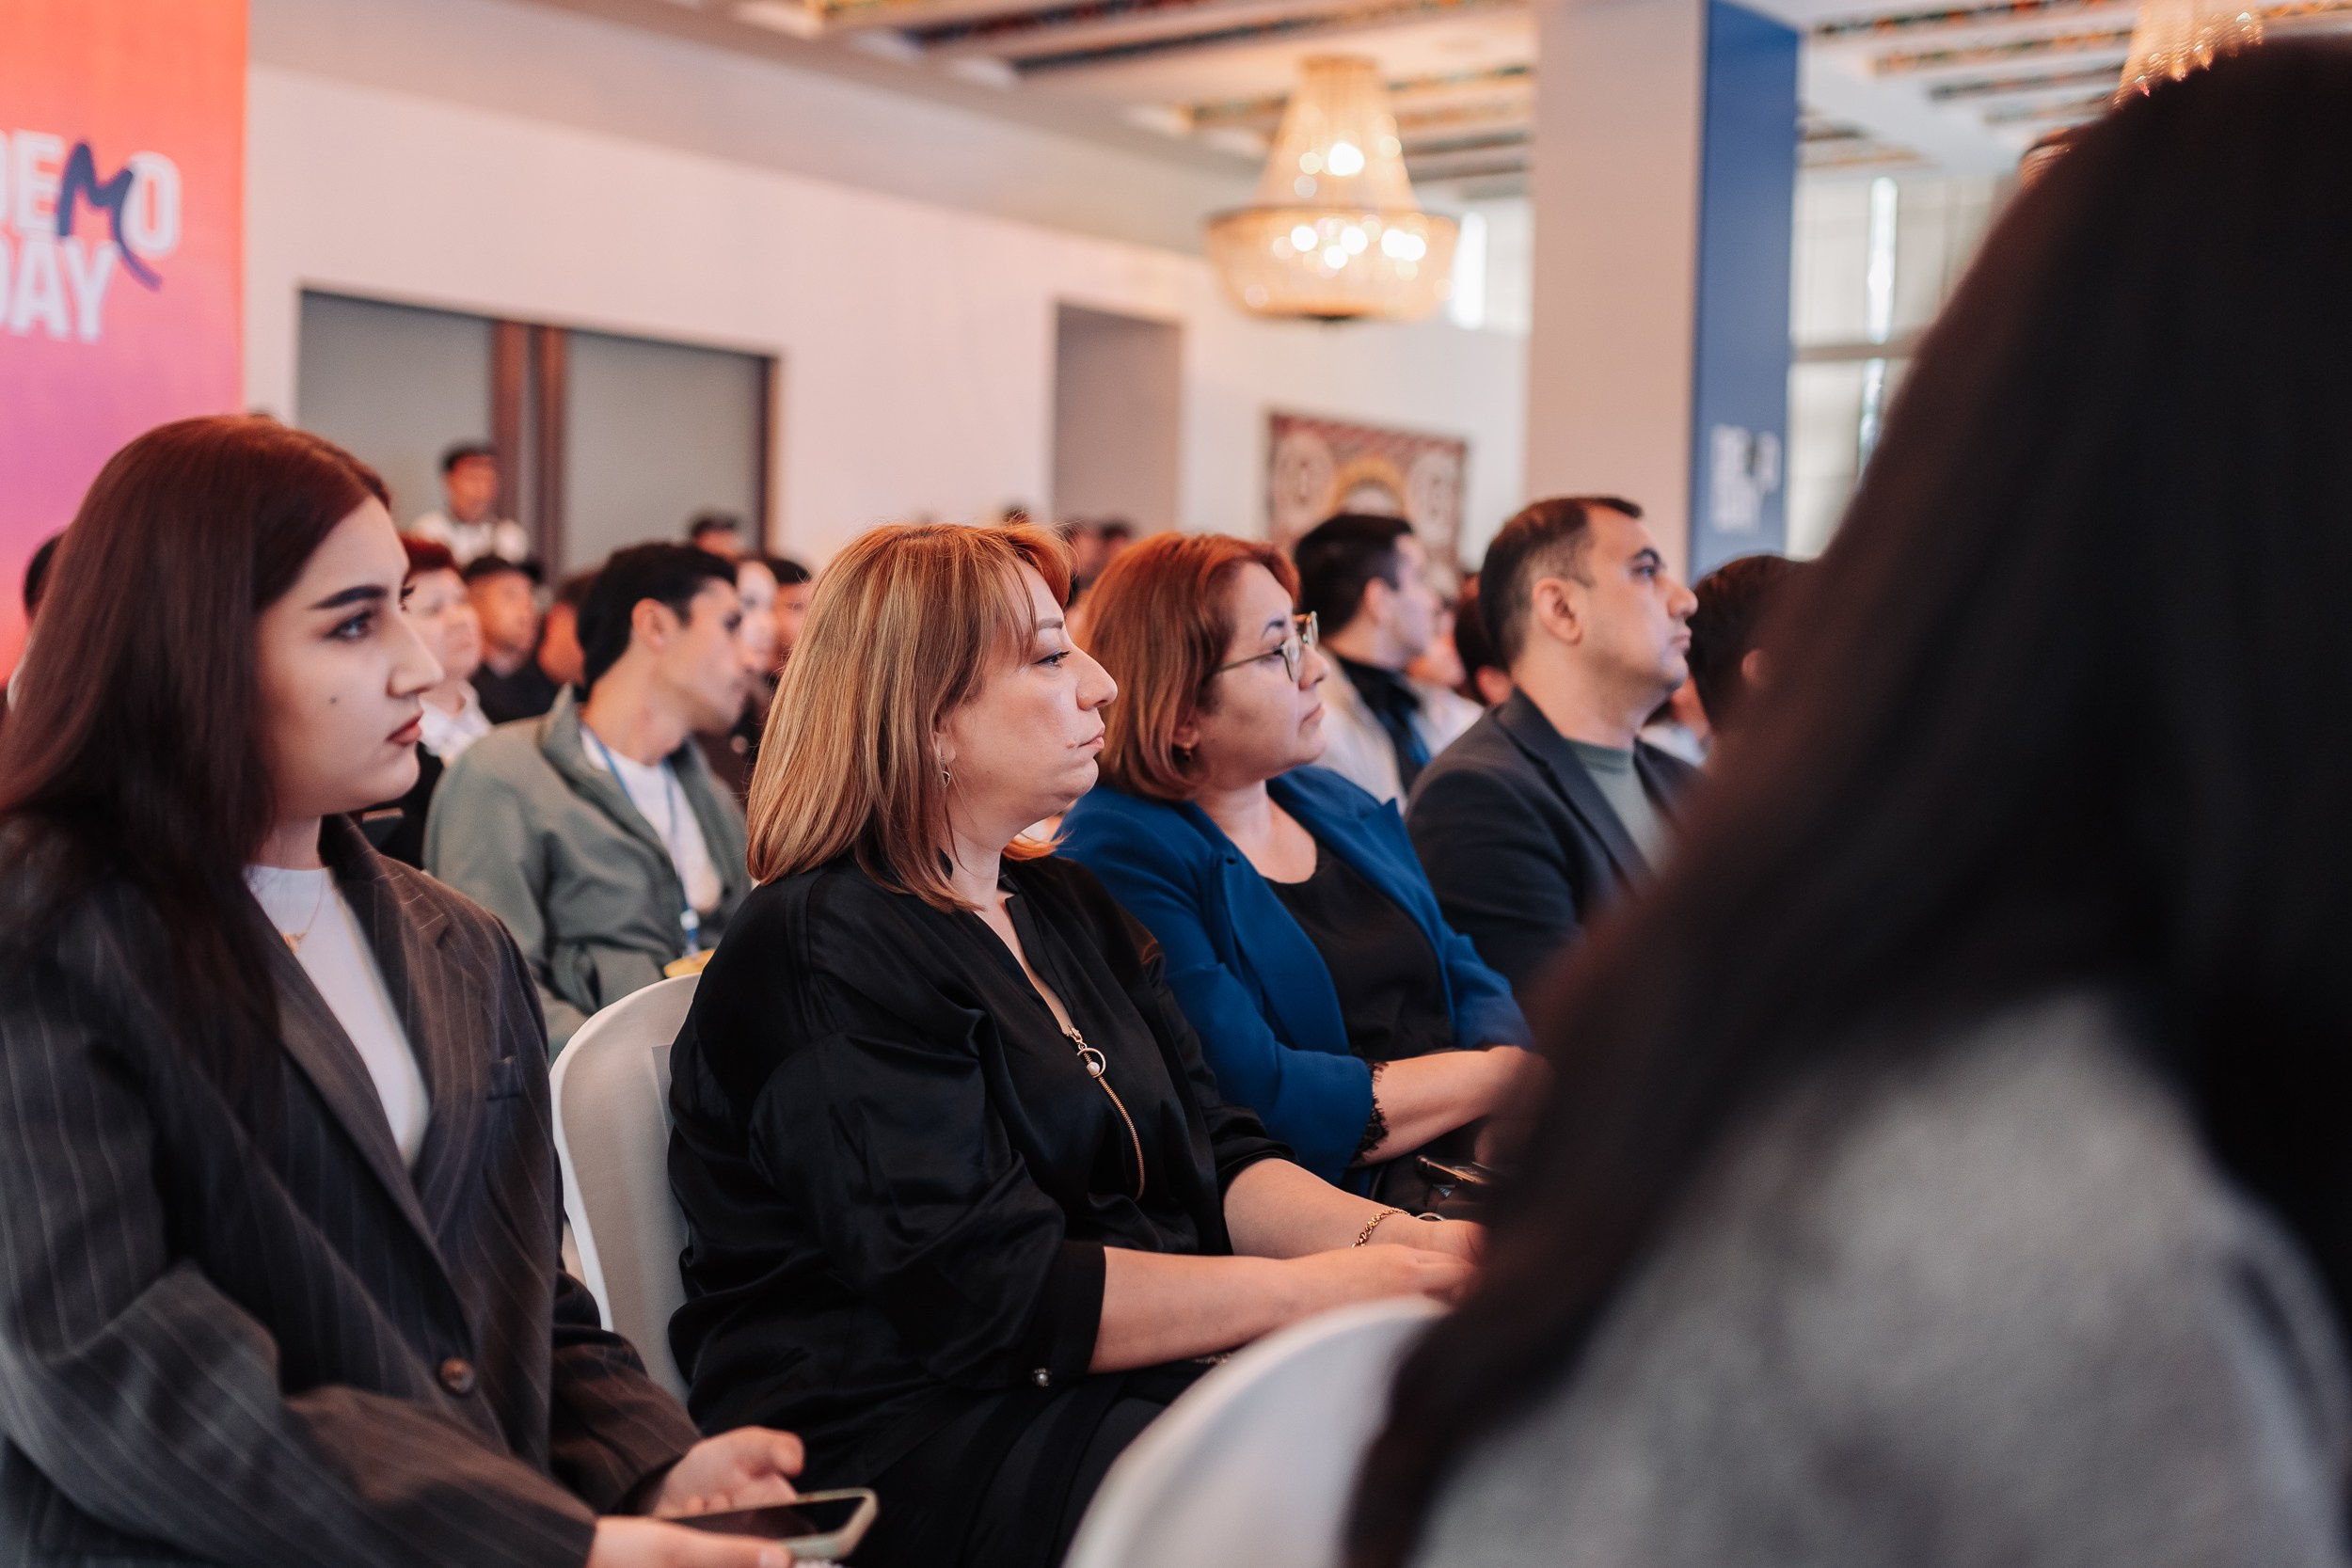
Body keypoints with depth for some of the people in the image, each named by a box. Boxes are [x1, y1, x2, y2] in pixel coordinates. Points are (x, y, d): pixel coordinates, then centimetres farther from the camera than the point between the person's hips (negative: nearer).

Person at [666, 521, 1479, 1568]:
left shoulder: (1064, 905, 17)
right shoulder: (817, 959, -13)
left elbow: (1217, 1160, 12)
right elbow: (985, 1295, -20)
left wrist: (1392, 1238, -8)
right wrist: (1312, 1289, -18)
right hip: (904, 1438, -8)